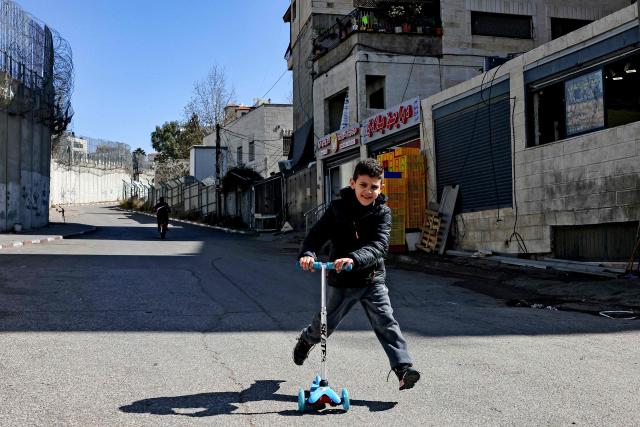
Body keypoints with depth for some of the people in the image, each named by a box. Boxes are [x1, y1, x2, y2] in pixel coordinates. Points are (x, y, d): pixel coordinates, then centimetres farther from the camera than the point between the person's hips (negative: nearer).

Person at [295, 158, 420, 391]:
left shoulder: (383, 212, -9)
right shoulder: (338, 208, -6)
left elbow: (379, 245, -23)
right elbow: (317, 233, -9)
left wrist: (354, 259, -41)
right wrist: (308, 253, -31)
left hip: (372, 278, -1)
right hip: (341, 280, 1)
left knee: (386, 323, -12)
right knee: (324, 323, 18)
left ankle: (403, 368, -11)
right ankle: (306, 340, 48)